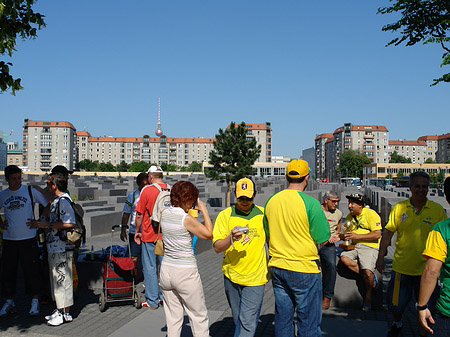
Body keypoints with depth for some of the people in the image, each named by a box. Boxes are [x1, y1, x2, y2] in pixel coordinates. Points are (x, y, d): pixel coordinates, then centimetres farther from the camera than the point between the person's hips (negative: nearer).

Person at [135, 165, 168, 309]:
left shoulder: (146, 190, -11)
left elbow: (139, 215, -7)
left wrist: (137, 231, 7)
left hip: (149, 235, -4)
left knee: (150, 268, 6)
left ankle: (152, 301, 12)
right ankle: (165, 297, 22)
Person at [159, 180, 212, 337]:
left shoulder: (164, 214, 1)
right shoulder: (187, 219, -18)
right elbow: (209, 234, -8)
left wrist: (190, 211, 13)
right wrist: (204, 210, -3)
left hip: (166, 270, 6)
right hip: (186, 273, -6)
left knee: (173, 318, 16)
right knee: (199, 316, 11)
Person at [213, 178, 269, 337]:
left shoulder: (263, 213, 2)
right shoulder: (225, 215, -4)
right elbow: (217, 247, -9)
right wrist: (231, 239, -29)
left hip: (255, 277, -1)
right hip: (231, 276, 1)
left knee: (247, 322, -5)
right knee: (238, 321, 17)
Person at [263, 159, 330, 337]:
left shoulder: (271, 201, 1)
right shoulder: (310, 203, -16)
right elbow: (322, 239, -12)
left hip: (277, 268, 5)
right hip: (304, 269, -5)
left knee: (282, 319, 17)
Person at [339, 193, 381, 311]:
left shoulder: (371, 214, -5)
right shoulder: (349, 216, 15)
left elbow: (377, 234, -14)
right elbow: (347, 234, 22)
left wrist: (357, 236, -17)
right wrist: (343, 236, -3)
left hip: (370, 246, -6)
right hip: (354, 246, 6)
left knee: (367, 272, -26)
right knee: (344, 257, -24)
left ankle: (368, 295, 3)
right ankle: (370, 277, -8)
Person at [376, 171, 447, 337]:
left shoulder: (437, 210, -3)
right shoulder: (399, 207, -2)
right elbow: (388, 232, 3)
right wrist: (380, 257, 2)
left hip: (426, 269, -1)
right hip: (401, 267, 1)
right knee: (395, 304, 12)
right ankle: (397, 324, 43)